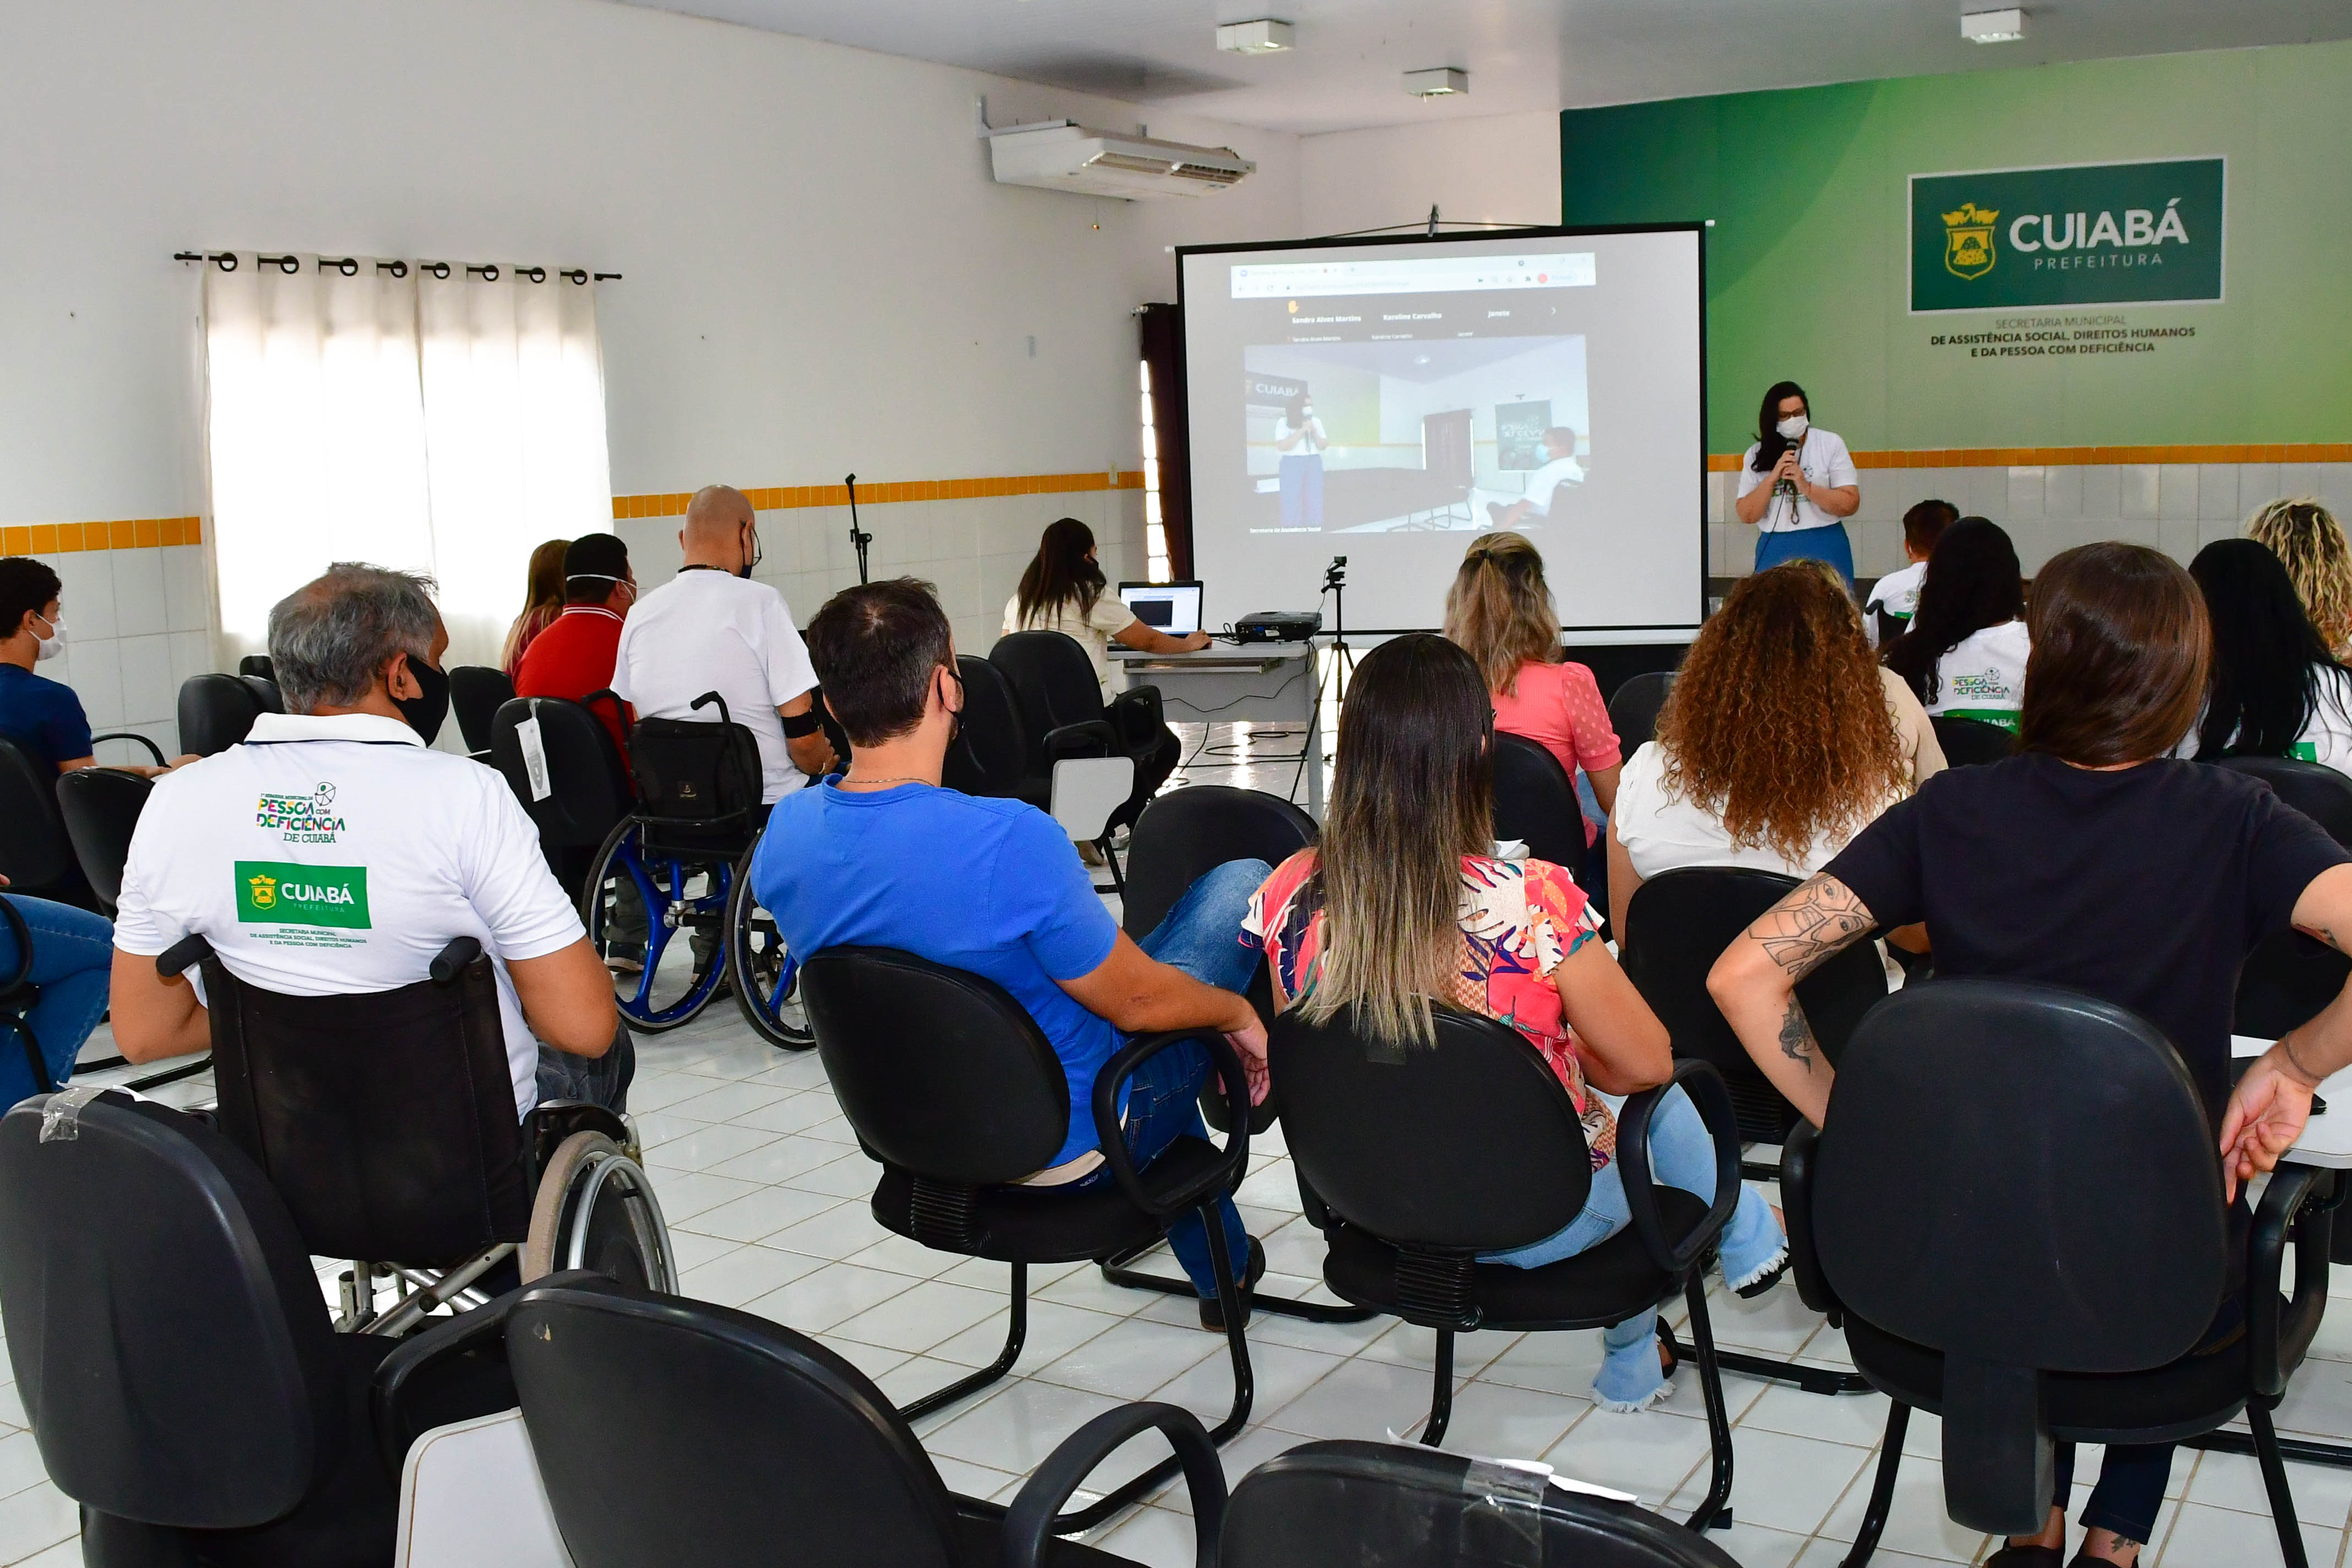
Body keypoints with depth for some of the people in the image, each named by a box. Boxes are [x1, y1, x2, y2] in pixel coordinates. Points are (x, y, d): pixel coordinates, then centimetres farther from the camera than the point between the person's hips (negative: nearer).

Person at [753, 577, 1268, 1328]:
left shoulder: (784, 833, -14)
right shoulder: (1011, 842, -35)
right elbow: (1135, 1001, -21)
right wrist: (1239, 1014, 1)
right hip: (1072, 1147, -6)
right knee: (1242, 881, 10)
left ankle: (1222, 1266, 44)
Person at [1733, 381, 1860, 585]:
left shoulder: (1831, 444, 3)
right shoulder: (1757, 455, 8)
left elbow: (1850, 505, -5)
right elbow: (1746, 516, 0)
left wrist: (1807, 487, -16)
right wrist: (1773, 477, -10)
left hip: (1824, 548, -1)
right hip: (1774, 551, 1)